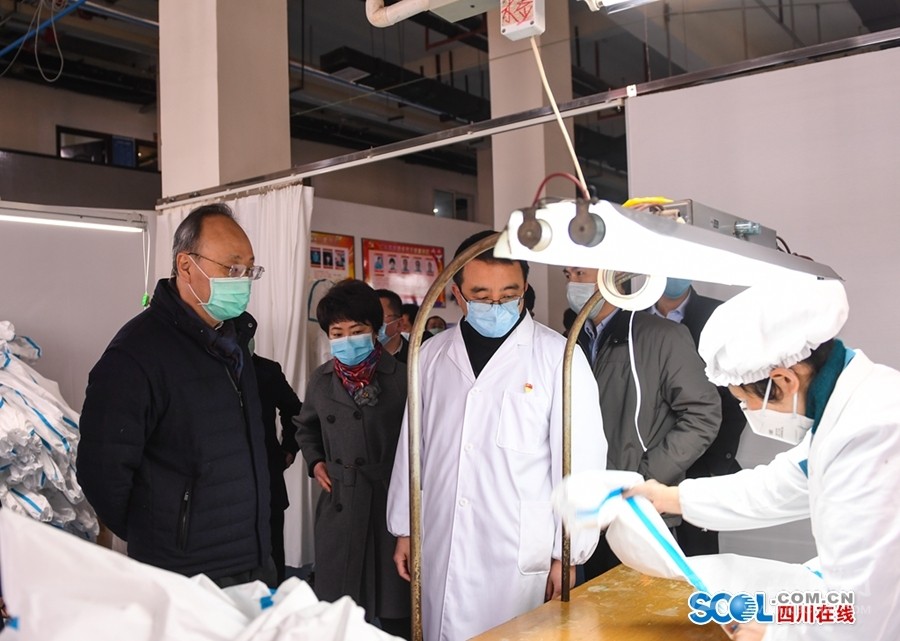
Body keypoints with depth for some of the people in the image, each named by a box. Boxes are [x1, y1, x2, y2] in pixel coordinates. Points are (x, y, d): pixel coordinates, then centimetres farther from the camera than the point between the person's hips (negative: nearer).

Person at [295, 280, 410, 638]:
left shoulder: (401, 377, -7)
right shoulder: (321, 381, 8)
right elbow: (306, 427, 25)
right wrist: (315, 462, 11)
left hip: (393, 500, -3)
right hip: (340, 505, 4)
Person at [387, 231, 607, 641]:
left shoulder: (559, 357, -9)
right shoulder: (431, 355, 4)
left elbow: (579, 461, -7)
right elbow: (412, 446, 11)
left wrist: (567, 554, -3)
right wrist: (404, 528, 14)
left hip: (520, 557, -3)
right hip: (440, 550, 4)